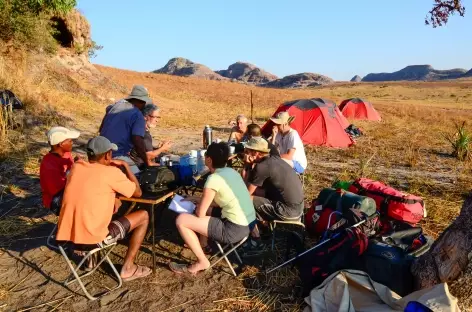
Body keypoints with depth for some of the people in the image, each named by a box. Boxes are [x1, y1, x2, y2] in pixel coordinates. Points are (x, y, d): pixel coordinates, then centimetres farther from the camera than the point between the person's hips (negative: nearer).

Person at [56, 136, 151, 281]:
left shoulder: (75, 167, 5)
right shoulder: (112, 172, -11)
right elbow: (138, 192, 3)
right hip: (92, 238, -6)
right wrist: (125, 165, 10)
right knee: (143, 216, 9)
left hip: (66, 236, 7)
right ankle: (128, 268, 11)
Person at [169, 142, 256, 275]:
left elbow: (200, 214, -8)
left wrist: (195, 207, 13)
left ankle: (202, 262, 6)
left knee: (181, 220, -6)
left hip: (235, 230, -9)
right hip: (250, 223, 9)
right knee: (204, 207, 25)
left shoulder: (214, 179, -17)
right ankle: (202, 243, 38)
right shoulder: (231, 171, 8)